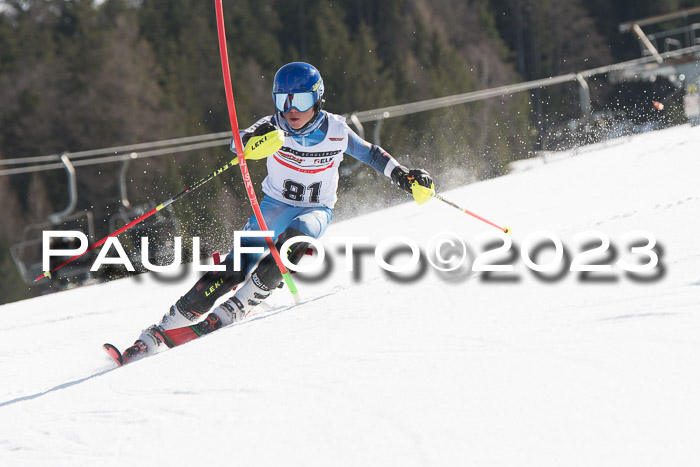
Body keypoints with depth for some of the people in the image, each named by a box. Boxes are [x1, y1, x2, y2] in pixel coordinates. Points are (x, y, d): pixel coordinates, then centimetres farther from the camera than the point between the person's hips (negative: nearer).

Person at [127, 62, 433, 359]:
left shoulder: (336, 131, -12)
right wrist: (253, 139, -56)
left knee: (298, 233, -36)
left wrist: (401, 175, 1)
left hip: (317, 211, 0)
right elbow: (239, 145, -34)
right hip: (276, 205, 0)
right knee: (237, 266, -19)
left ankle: (238, 306, -32)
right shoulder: (275, 127, -16)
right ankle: (163, 329, -14)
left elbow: (369, 153, 7)